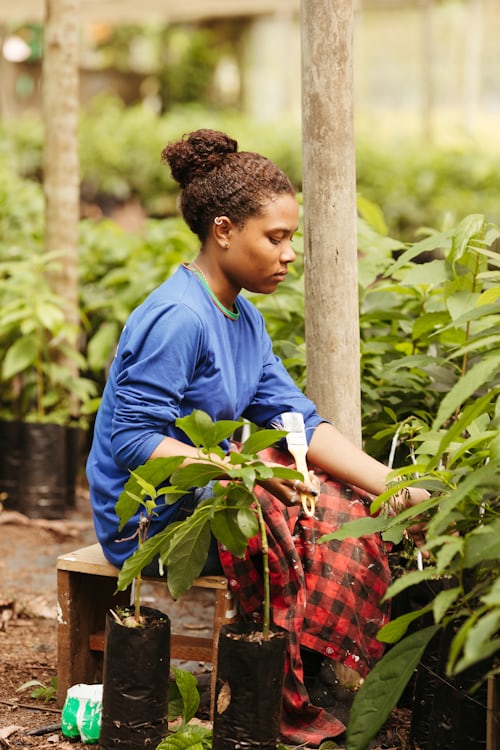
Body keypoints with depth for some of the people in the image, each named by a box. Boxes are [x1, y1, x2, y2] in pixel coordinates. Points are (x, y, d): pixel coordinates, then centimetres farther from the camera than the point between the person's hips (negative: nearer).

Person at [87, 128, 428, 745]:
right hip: (145, 516, -9)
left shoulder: (243, 318, 9)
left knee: (345, 507, -4)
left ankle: (317, 671, -2)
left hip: (203, 495, 9)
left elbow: (299, 421, 2)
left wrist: (395, 487, -9)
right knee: (280, 517, -27)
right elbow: (133, 441, -25)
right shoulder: (177, 319, -21)